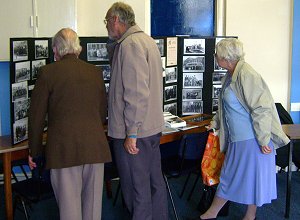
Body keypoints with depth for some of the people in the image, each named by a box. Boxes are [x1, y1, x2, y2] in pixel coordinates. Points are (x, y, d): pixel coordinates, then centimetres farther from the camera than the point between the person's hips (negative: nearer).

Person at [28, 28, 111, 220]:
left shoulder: (48, 72, -2)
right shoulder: (96, 72, 9)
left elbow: (37, 116, 0)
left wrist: (34, 151, 12)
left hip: (64, 148, -3)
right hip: (96, 146, 4)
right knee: (93, 204, 13)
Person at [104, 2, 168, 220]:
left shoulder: (130, 44, -16)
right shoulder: (147, 40, 14)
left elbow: (137, 93, -23)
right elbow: (116, 61, 27)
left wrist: (131, 133, -21)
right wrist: (114, 40, 13)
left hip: (134, 131, -10)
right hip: (153, 128, 10)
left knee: (137, 188, 1)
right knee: (154, 181, 18)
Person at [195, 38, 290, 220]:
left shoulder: (247, 75, -20)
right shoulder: (230, 76, 11)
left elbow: (261, 109, -22)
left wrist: (264, 140, -21)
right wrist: (215, 123, 28)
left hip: (252, 140, -10)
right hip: (237, 137, 10)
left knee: (252, 176, 6)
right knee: (230, 175, 16)